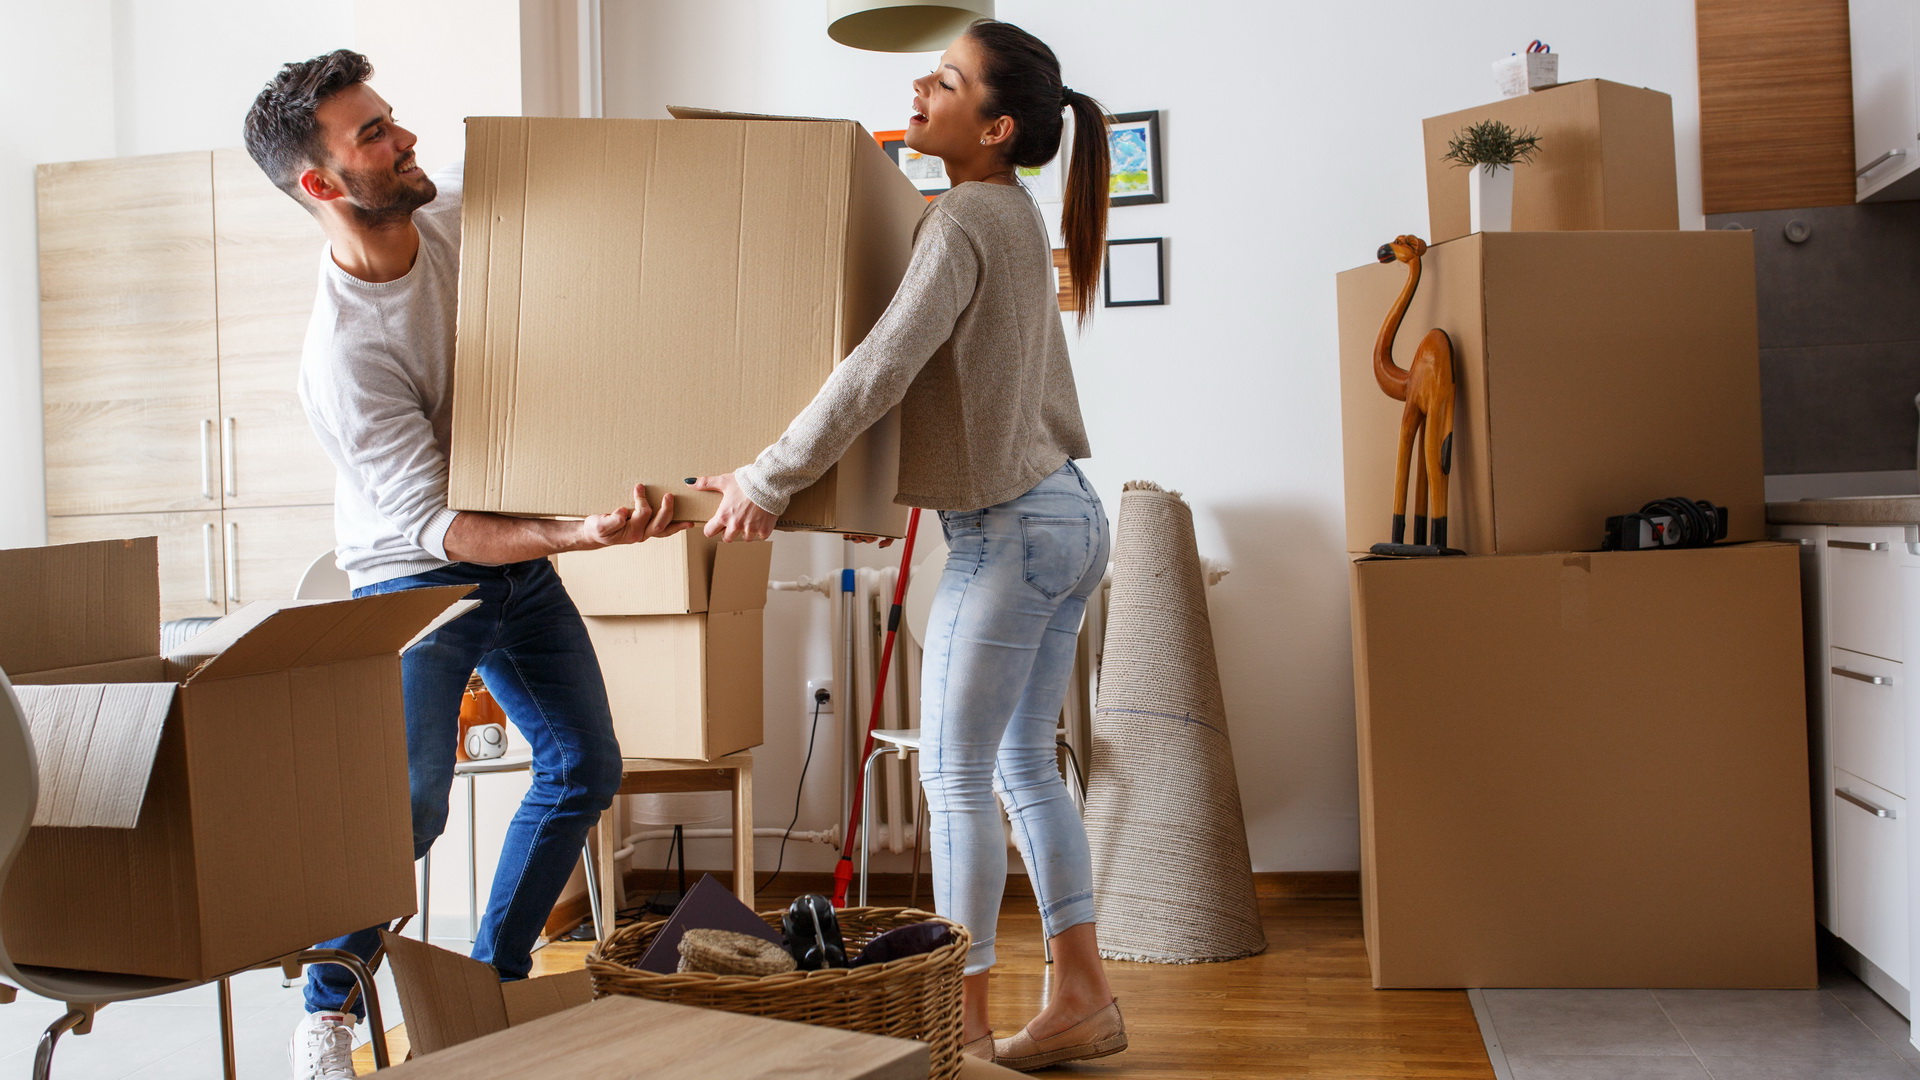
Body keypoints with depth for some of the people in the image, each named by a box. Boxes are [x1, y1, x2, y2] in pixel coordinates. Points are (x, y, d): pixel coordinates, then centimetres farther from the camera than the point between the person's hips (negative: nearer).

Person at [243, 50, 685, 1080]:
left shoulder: (456, 209, -12)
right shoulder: (342, 357, -31)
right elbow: (438, 528, -30)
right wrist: (583, 532, -44)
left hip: (518, 554, 7)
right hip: (415, 576, -7)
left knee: (584, 767, 9)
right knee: (409, 803, -15)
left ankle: (494, 977, 24)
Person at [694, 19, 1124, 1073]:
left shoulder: (964, 220, -17)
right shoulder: (1018, 216, 12)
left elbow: (880, 370, -25)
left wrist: (767, 478, -18)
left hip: (1007, 531, -9)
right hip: (1067, 513, 9)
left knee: (956, 778, 0)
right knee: (1025, 767, 15)